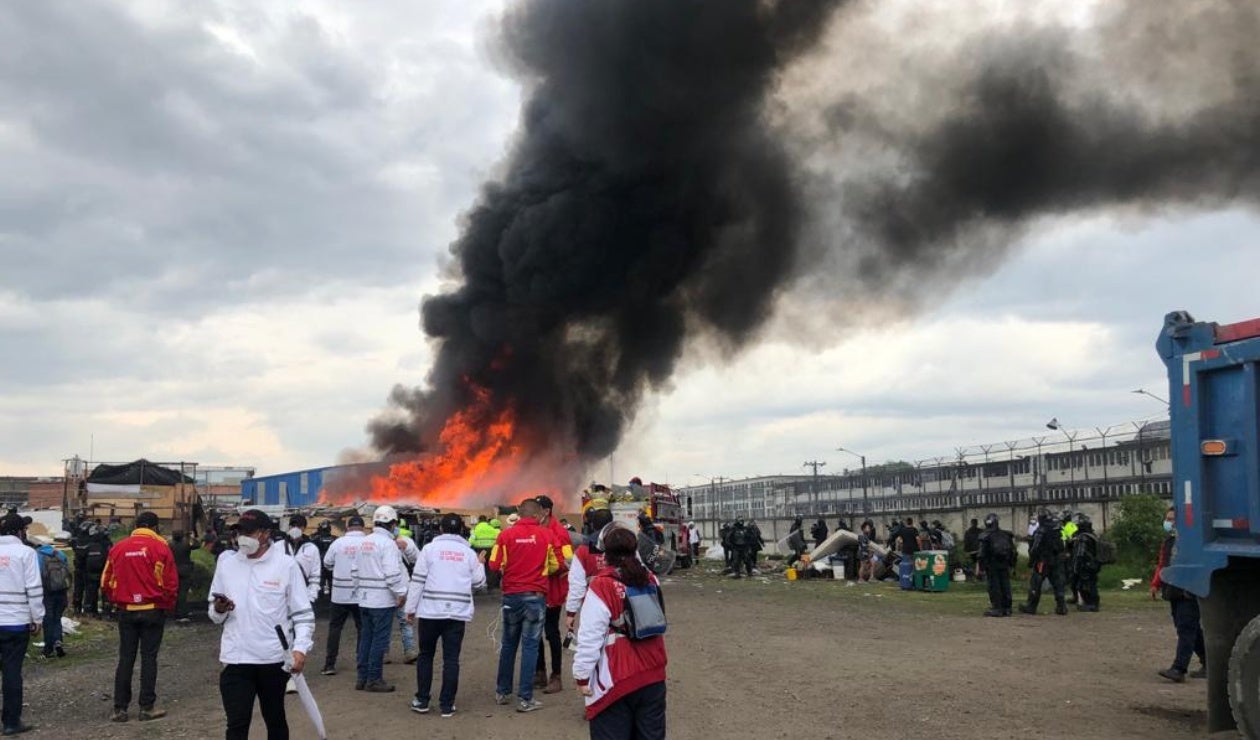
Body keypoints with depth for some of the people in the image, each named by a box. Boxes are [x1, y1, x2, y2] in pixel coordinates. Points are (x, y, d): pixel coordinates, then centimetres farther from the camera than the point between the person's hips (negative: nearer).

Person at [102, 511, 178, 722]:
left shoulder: (118, 547, 3)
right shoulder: (160, 547, -7)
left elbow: (106, 582, 5)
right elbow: (170, 582, -8)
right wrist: (168, 606, 7)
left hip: (126, 611, 3)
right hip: (153, 610, -3)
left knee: (125, 658, 9)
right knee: (149, 658, 3)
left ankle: (120, 708, 9)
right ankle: (147, 707, 4)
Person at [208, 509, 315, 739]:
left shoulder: (286, 565, -6)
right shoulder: (226, 565, 4)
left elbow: (303, 613, -5)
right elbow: (215, 616, 12)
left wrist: (300, 648, -16)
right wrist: (219, 610, -11)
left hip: (274, 659, -2)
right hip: (236, 659, 2)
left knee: (275, 719, 16)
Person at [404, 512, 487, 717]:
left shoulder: (430, 549, -1)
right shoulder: (469, 553, 6)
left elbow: (417, 581, -3)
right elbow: (478, 583, 11)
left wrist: (410, 608, 3)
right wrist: (480, 564, 29)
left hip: (430, 612, -1)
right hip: (458, 613, 1)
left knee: (426, 656, 13)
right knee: (451, 659, 4)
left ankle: (422, 701, 15)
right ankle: (447, 705, 4)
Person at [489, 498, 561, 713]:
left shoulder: (506, 534, -5)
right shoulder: (546, 535, -5)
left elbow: (494, 565, -6)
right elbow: (556, 565, 1)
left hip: (511, 596, 2)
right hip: (536, 596, -2)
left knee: (508, 644, 17)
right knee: (530, 646, 3)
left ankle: (502, 692, 26)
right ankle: (525, 698, 2)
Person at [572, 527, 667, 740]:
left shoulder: (602, 586, -15)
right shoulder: (650, 580, 3)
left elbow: (590, 637, -14)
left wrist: (582, 675, -7)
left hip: (615, 680, -5)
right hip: (652, 674, 5)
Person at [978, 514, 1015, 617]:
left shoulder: (984, 537, -7)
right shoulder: (1006, 535, 9)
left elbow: (981, 554, -11)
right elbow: (1013, 551, 12)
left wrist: (980, 566, -8)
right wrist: (1012, 564, 16)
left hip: (992, 565, -5)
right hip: (1004, 565, 5)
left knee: (994, 586, -2)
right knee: (1005, 585, 9)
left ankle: (997, 608, -5)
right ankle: (1006, 608, 12)